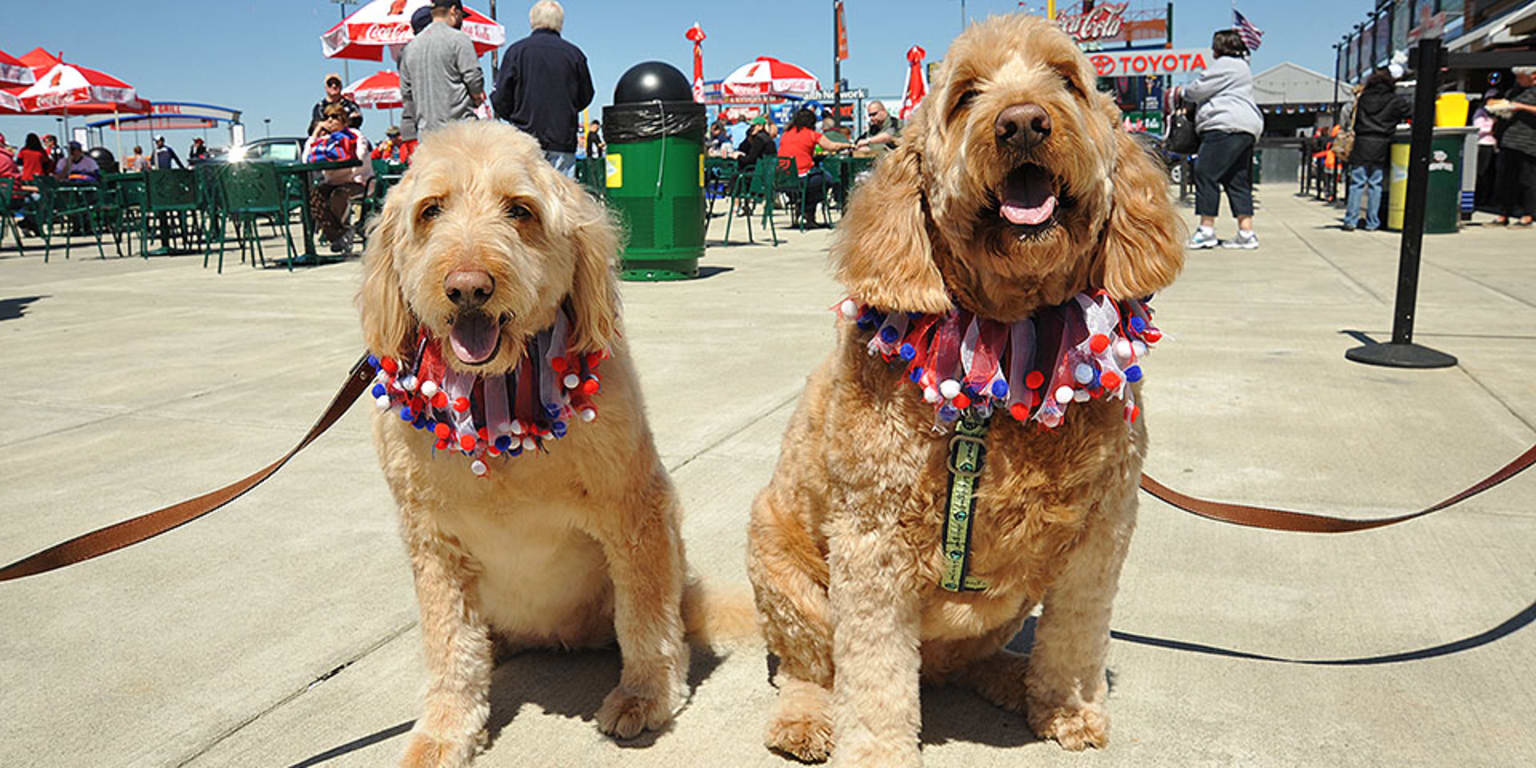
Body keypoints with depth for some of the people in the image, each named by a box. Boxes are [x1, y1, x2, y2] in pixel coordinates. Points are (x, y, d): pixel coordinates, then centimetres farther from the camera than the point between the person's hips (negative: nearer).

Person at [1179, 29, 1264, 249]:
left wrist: (1184, 92, 14)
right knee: (1238, 181, 8)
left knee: (1206, 173, -10)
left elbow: (1200, 89, -5)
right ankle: (1246, 232, 3)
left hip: (1226, 126, -10)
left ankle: (1206, 229, -14)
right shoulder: (1241, 66, 29)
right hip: (1247, 128, 11)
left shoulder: (1225, 64, -3)